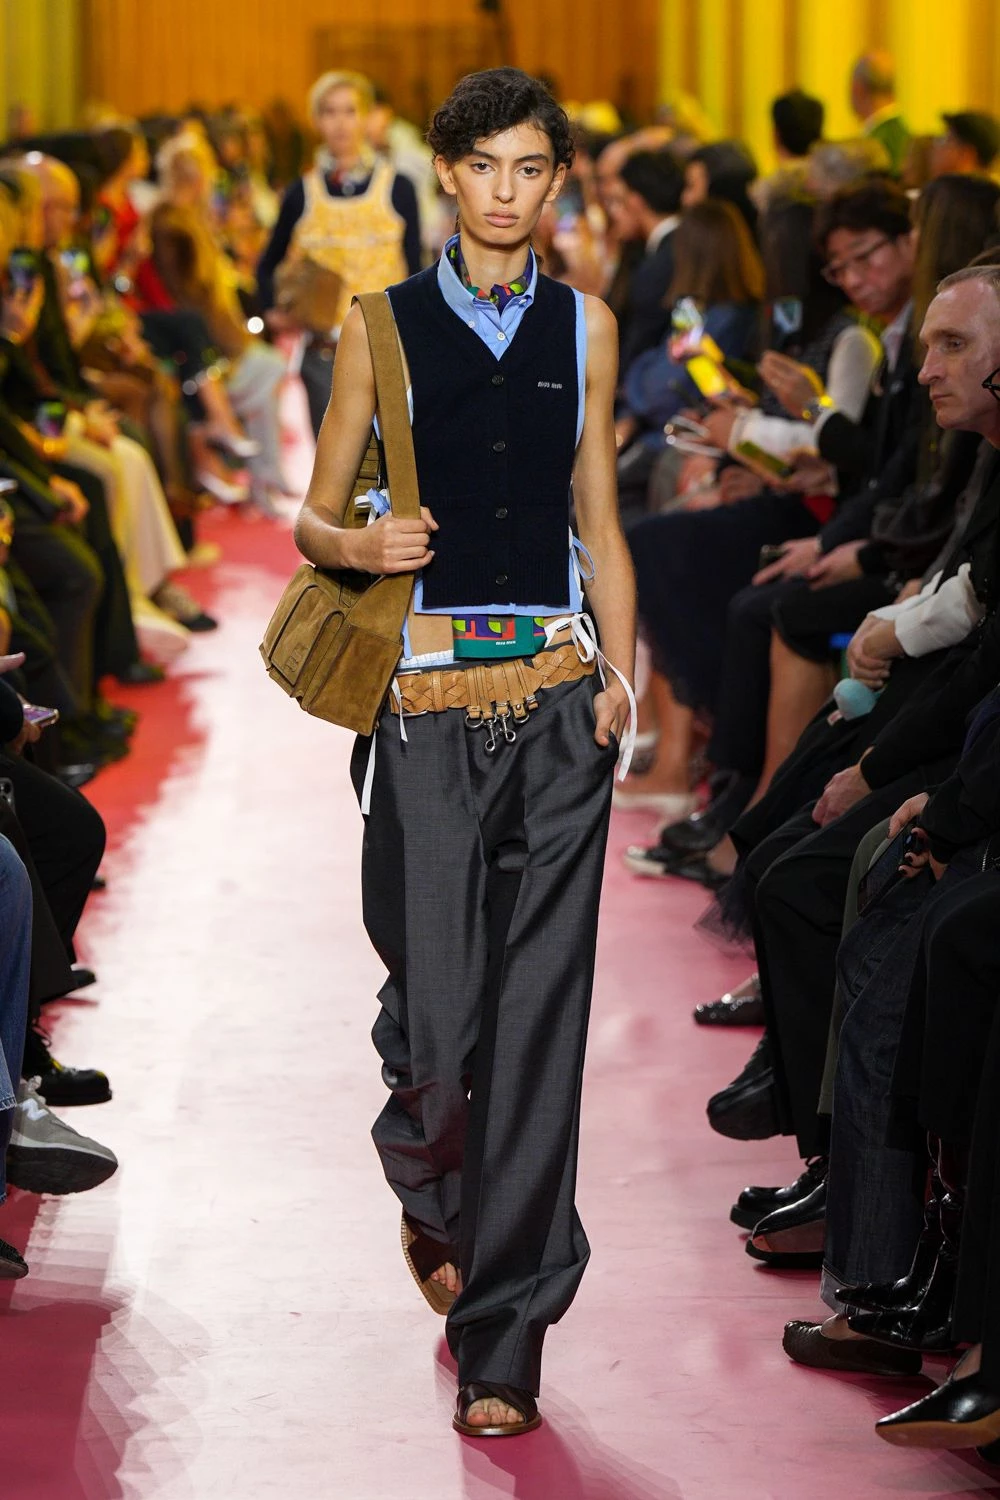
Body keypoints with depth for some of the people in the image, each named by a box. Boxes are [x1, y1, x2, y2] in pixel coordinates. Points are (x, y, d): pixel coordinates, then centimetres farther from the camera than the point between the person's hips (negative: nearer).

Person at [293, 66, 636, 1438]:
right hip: (429, 701, -2)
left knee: (539, 1015, -4)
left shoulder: (583, 329, 12)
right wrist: (359, 545, -14)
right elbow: (313, 520, 9)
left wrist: (621, 675, 2)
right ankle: (434, 1199, 29)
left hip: (558, 698, 2)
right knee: (439, 1009, -6)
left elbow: (600, 521, 15)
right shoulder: (382, 328, 6)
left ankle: (501, 1337, 3)